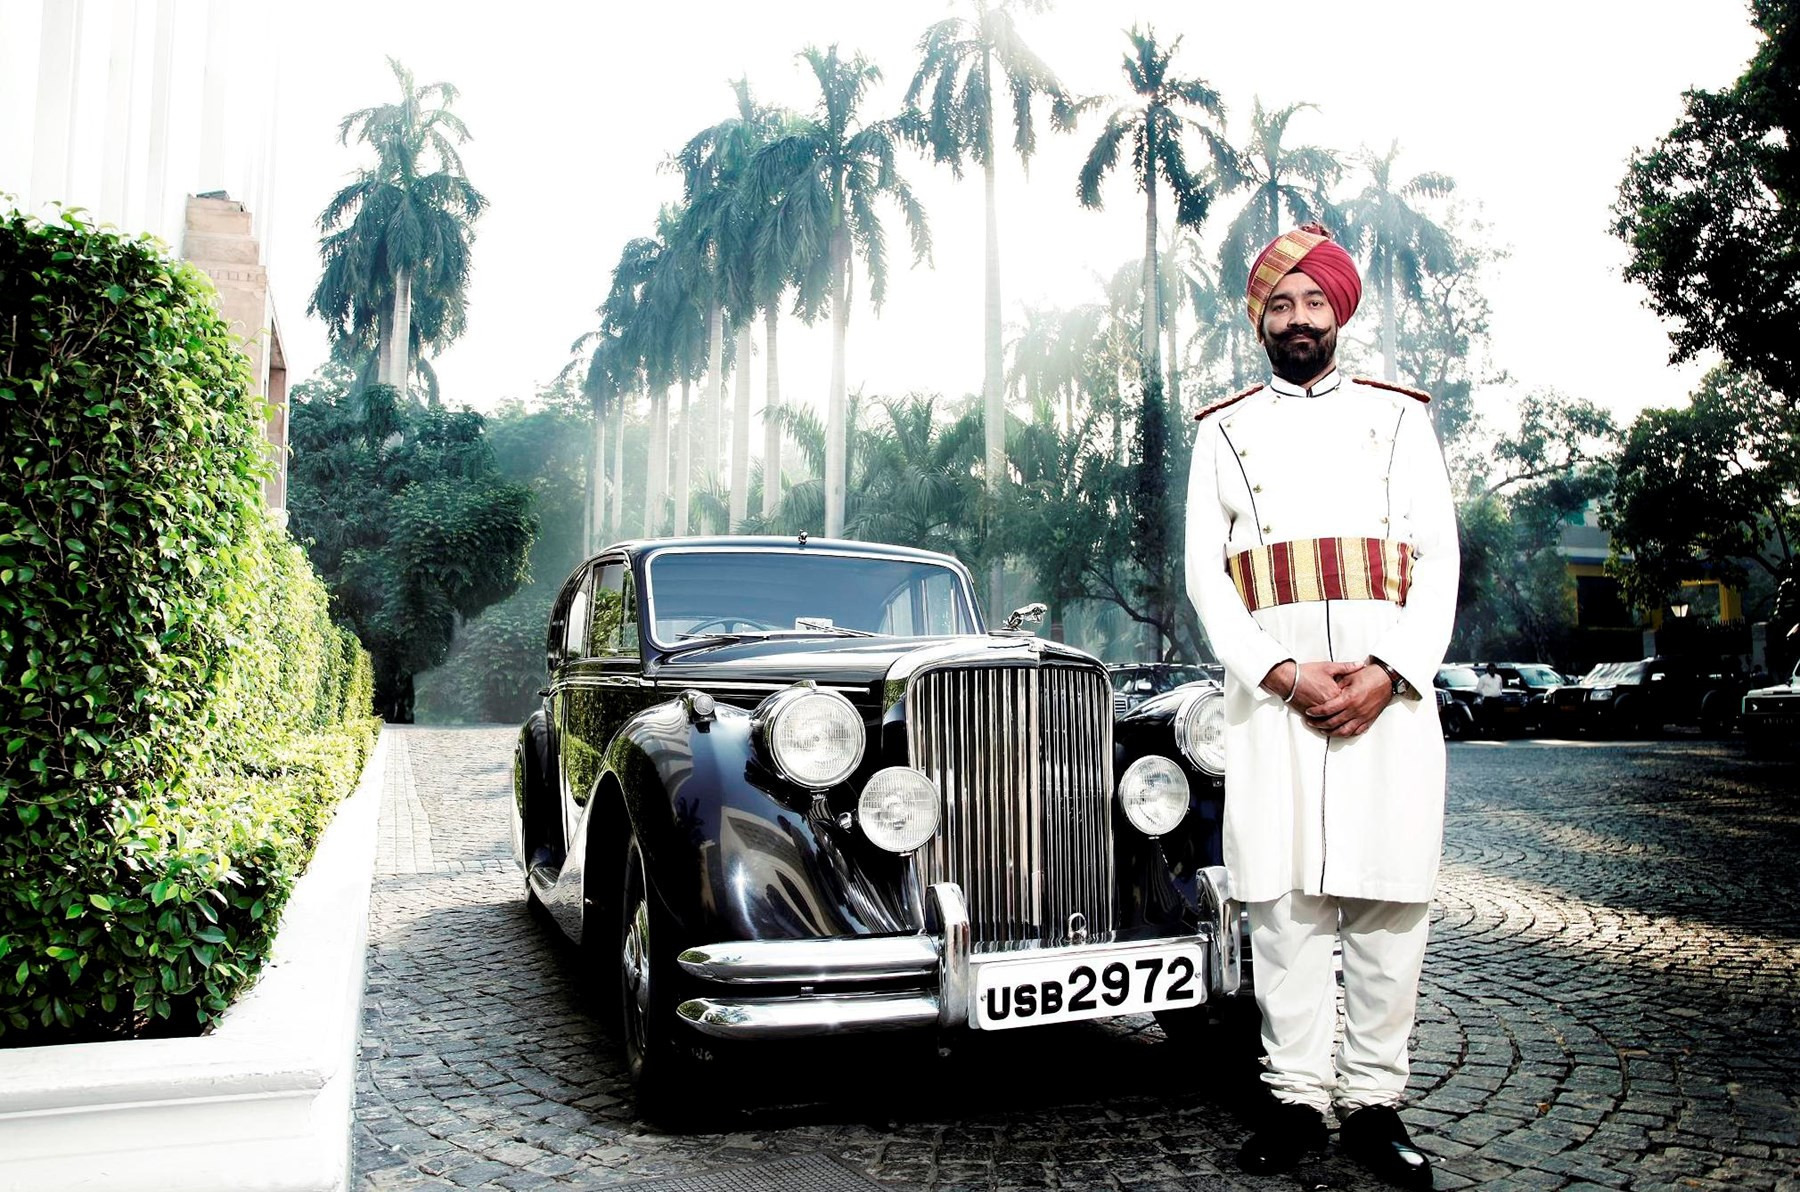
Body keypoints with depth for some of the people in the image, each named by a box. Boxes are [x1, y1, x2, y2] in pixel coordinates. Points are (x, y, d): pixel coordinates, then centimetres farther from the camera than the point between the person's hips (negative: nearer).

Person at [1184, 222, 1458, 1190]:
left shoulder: (1400, 416, 15)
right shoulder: (1224, 429, 14)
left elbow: (1440, 556, 6)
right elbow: (1204, 571, 5)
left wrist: (1390, 673, -10)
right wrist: (1283, 673, -10)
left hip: (1392, 686, 1)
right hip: (1271, 684, 0)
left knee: (1388, 895, 1)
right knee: (1283, 893, -1)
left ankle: (1372, 1101, 11)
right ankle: (1295, 1095, 10)